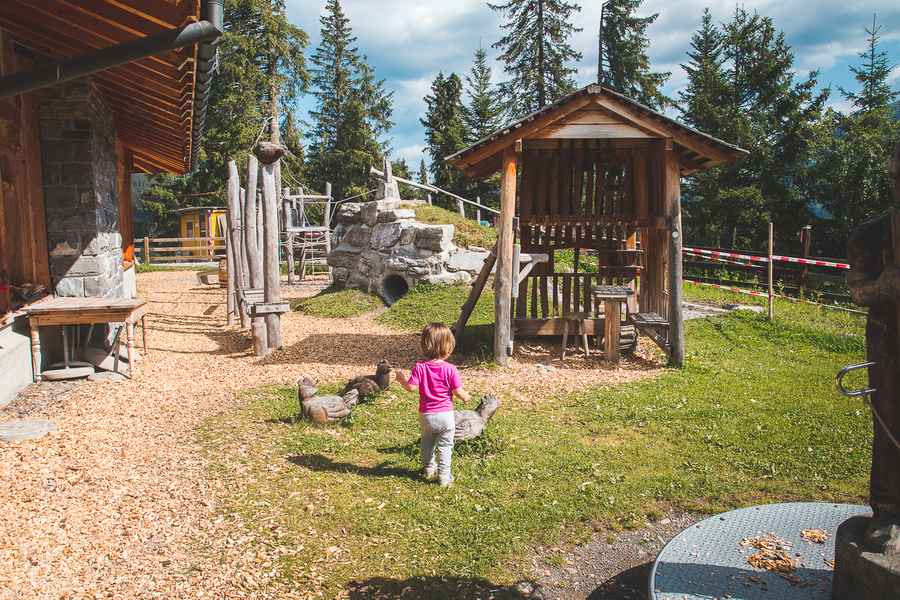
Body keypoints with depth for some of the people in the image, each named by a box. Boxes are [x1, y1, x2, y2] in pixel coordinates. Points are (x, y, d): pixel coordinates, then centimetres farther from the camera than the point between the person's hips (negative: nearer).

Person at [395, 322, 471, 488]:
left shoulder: (419, 367, -13)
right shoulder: (450, 369, -14)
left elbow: (411, 387, -15)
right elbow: (458, 391, -11)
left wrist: (402, 379, 4)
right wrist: (465, 396, 11)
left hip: (426, 415, 2)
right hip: (445, 414, -1)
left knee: (427, 443, 23)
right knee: (444, 446, 11)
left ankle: (428, 469, 38)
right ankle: (444, 475, 11)